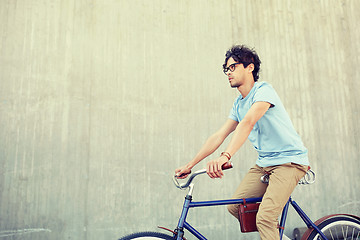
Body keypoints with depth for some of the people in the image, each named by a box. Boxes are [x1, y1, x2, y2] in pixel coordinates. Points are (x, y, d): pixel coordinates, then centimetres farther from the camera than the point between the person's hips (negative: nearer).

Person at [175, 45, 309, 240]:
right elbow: (219, 136, 9)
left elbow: (248, 123, -31)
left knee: (264, 218, -21)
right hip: (264, 163, 8)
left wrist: (225, 156, -44)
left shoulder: (263, 90, -13)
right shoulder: (238, 104, 12)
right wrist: (190, 165, 5)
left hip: (289, 160, -8)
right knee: (234, 206, 2)